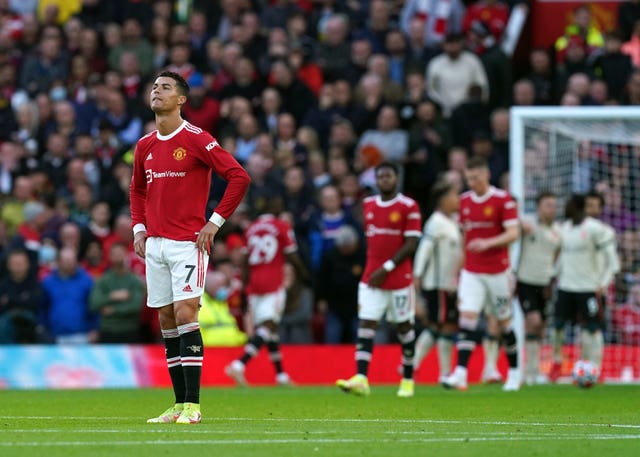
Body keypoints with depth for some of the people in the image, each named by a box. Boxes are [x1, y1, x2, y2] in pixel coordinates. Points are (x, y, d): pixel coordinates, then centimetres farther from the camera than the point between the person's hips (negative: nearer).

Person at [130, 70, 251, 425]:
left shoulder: (197, 140, -8)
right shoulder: (145, 145, 12)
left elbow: (239, 176, -10)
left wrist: (215, 222, -11)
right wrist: (139, 229, 12)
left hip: (188, 242, -7)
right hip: (155, 244, 7)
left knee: (184, 314, -14)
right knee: (166, 320, 6)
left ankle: (193, 405, -13)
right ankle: (180, 405, 11)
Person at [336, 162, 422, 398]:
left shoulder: (409, 207, -6)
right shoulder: (368, 205, 10)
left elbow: (411, 244, -11)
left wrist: (387, 268, -15)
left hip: (399, 279, -4)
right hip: (371, 278, 4)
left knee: (404, 327, 8)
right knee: (365, 325, -10)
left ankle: (408, 380, 20)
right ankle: (361, 379, -20)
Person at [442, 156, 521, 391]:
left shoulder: (503, 199, -8)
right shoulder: (465, 201, 8)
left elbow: (513, 233, -14)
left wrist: (488, 243, -29)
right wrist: (460, 266, 17)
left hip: (497, 272, -3)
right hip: (471, 272, 3)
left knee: (503, 321, 7)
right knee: (467, 317, -12)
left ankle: (514, 372, 24)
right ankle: (460, 374, -19)